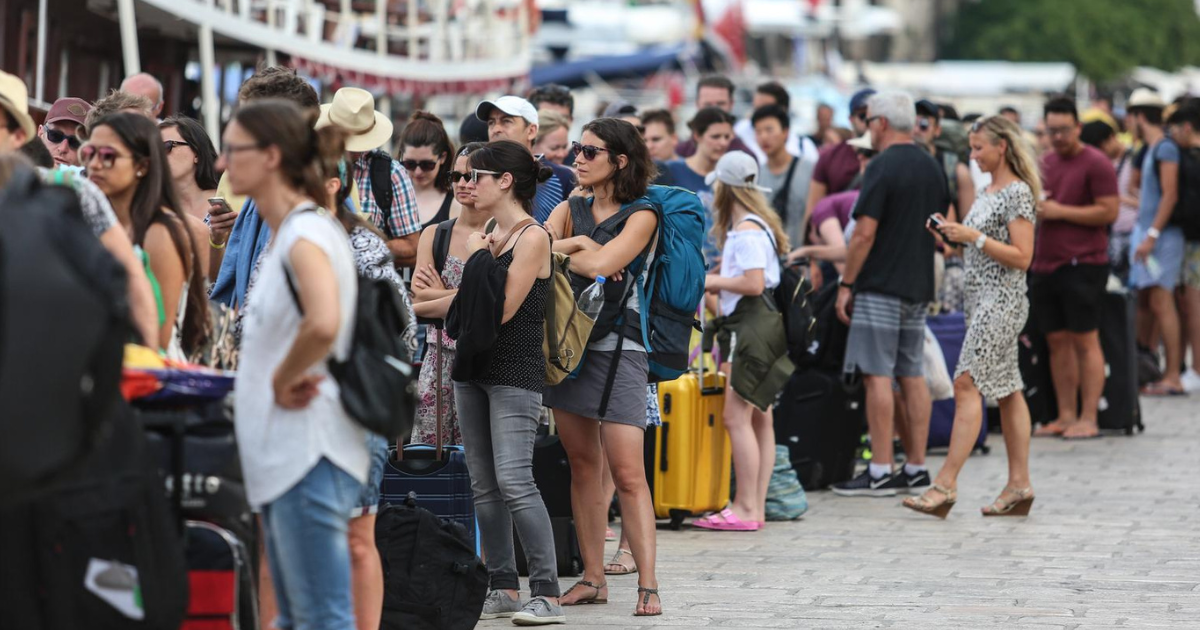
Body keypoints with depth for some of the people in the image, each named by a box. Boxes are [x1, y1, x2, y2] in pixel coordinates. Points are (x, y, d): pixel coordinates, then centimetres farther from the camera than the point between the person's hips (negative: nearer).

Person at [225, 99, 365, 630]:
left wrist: (284, 381, -19)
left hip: (309, 458, -11)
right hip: (284, 457, 11)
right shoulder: (287, 232, 15)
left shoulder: (306, 233, -15)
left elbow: (323, 324, -35)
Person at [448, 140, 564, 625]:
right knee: (484, 485, 7)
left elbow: (504, 307, -17)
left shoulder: (532, 237, -10)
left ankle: (547, 594, -15)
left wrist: (479, 258, -8)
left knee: (514, 480, -16)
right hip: (473, 367, 9)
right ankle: (503, 589, 12)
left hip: (514, 371, -9)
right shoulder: (489, 237, 13)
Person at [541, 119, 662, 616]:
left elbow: (599, 264, -16)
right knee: (582, 464, 7)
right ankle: (593, 579, 12)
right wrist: (576, 244, -14)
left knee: (628, 473, -11)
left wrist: (558, 252, -2)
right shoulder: (570, 211, 13)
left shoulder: (640, 216, -3)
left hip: (617, 346, -6)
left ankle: (648, 586, -12)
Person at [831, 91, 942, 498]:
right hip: (919, 287, 8)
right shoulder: (932, 167, 12)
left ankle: (880, 472, -8)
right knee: (913, 376, 10)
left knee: (878, 376, -6)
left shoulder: (883, 167, -12)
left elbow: (865, 232, -16)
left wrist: (846, 284, -10)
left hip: (881, 285, -8)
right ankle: (916, 469, 11)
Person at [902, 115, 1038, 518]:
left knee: (967, 384, -15)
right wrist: (955, 236, 7)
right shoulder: (988, 190, 16)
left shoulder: (1017, 192, -12)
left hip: (1002, 300, -10)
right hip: (982, 298, 10)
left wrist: (975, 237, -19)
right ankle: (1019, 485, 10)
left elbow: (1021, 257, -17)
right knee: (1006, 389, 9)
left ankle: (946, 484, -19)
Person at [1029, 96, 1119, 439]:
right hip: (1045, 265, 7)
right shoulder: (1044, 163, 16)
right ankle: (1066, 416, 13)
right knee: (1057, 342, 8)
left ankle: (1088, 418, -4)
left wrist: (1060, 211, -14)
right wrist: (1035, 208, 4)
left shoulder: (1096, 164, -7)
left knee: (1085, 341, -5)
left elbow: (1109, 211, -13)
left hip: (1082, 264, -7)